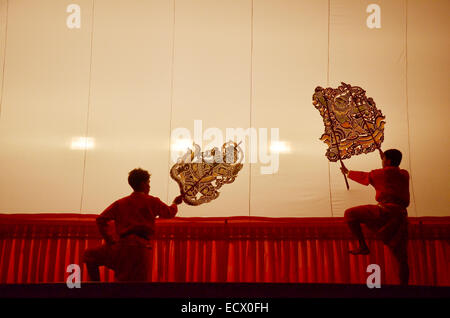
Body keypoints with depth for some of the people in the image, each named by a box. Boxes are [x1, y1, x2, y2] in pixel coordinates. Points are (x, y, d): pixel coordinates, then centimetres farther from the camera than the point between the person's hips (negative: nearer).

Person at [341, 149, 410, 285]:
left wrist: (348, 173, 34)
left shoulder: (383, 173, 4)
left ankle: (363, 246, -7)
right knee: (401, 257, 9)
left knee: (350, 214, -1)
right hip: (401, 216, 7)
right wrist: (385, 158, 52)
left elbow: (365, 177, 18)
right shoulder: (405, 174, 19)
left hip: (386, 210, -7)